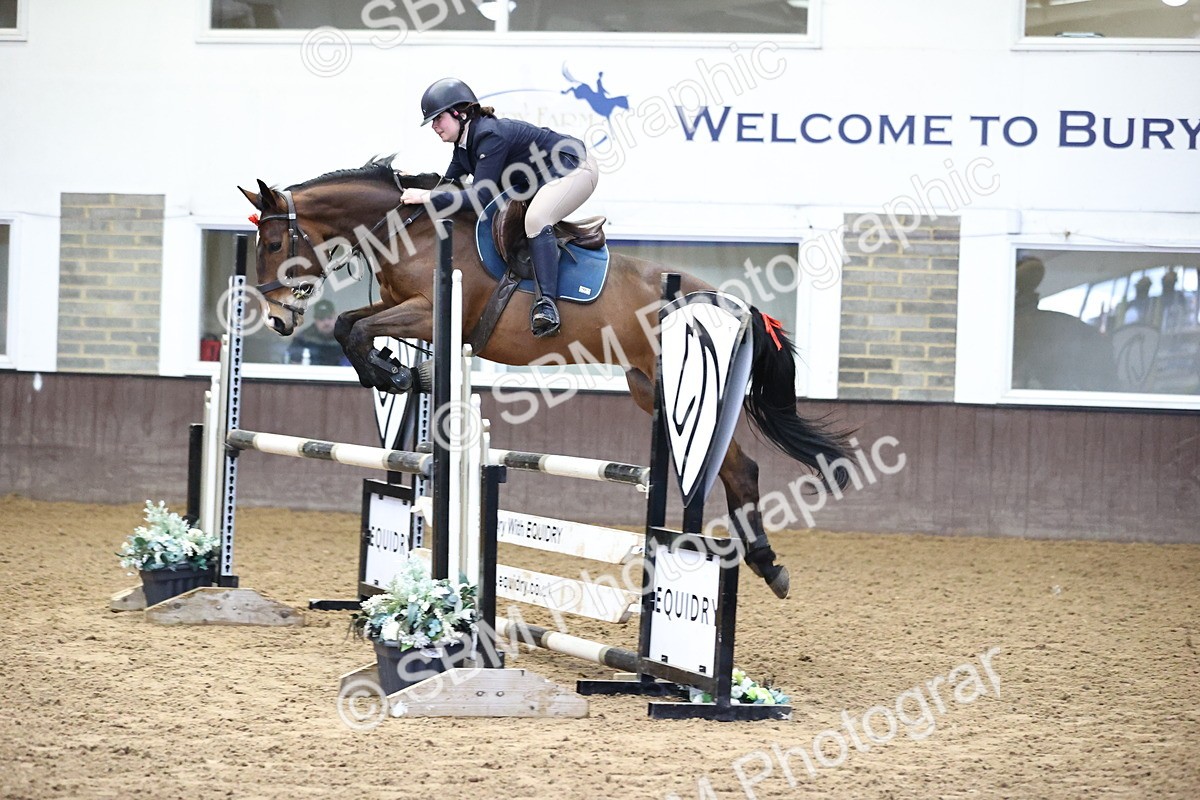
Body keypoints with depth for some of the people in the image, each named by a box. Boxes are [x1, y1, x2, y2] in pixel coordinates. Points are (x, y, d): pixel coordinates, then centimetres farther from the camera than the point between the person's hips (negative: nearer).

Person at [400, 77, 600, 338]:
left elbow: (481, 196, -32)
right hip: (544, 179, 11)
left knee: (536, 218, -31)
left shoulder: (491, 135, -28)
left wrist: (428, 197, -32)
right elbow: (448, 184, 10)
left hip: (576, 168, -11)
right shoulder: (463, 145, 2)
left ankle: (547, 305, -37)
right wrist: (414, 183, -5)